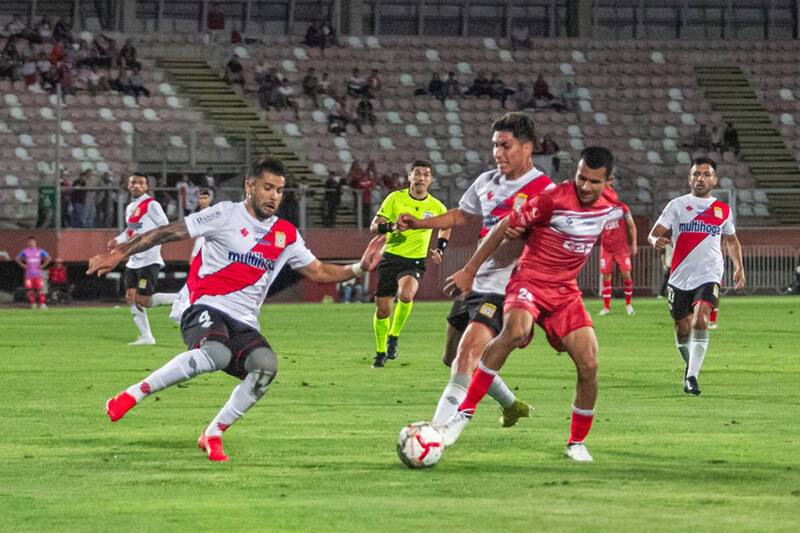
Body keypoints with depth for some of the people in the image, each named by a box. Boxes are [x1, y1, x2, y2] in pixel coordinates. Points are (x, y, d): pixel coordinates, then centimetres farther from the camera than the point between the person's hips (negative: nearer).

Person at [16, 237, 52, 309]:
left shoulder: (39, 251, 4)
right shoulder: (25, 251, 5)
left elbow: (49, 258, 8)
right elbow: (17, 258, 14)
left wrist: (43, 265, -1)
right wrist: (23, 265, 2)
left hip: (38, 273, -1)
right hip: (29, 274, 1)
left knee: (40, 289, -9)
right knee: (30, 289, -2)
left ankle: (42, 304, -9)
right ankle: (33, 304, 7)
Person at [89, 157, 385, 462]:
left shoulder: (286, 235, 16)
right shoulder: (226, 215, 1)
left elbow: (319, 272, 24)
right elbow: (168, 233, 1)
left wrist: (359, 268, 8)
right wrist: (119, 253, -3)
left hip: (245, 324, 5)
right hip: (207, 308, -5)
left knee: (266, 365, -28)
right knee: (216, 354, -39)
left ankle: (212, 436, -12)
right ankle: (131, 396, -27)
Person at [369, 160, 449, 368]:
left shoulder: (436, 207, 2)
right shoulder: (395, 198, -2)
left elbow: (446, 226, 24)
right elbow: (374, 226, -4)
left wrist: (439, 249, 10)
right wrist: (390, 227, -24)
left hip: (415, 261, -1)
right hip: (391, 257, 1)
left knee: (406, 295, -31)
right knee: (382, 309, 1)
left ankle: (394, 336, -7)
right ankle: (381, 352, 25)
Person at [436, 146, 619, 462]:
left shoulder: (607, 207, 1)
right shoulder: (553, 199, -16)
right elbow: (506, 228, -10)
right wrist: (470, 270, -7)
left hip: (566, 292, 6)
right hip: (530, 280, -5)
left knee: (589, 364, -7)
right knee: (515, 331, -36)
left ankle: (577, 443, 12)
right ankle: (463, 413, -30)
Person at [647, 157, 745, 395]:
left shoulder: (723, 210, 12)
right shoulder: (677, 205, 5)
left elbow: (731, 240, 27)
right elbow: (654, 233, -1)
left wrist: (739, 267, 16)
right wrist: (656, 241, -25)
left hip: (709, 275, 0)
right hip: (681, 277, 0)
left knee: (700, 321, -22)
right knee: (683, 330, 5)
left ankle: (691, 376, -22)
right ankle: (690, 365, 33)